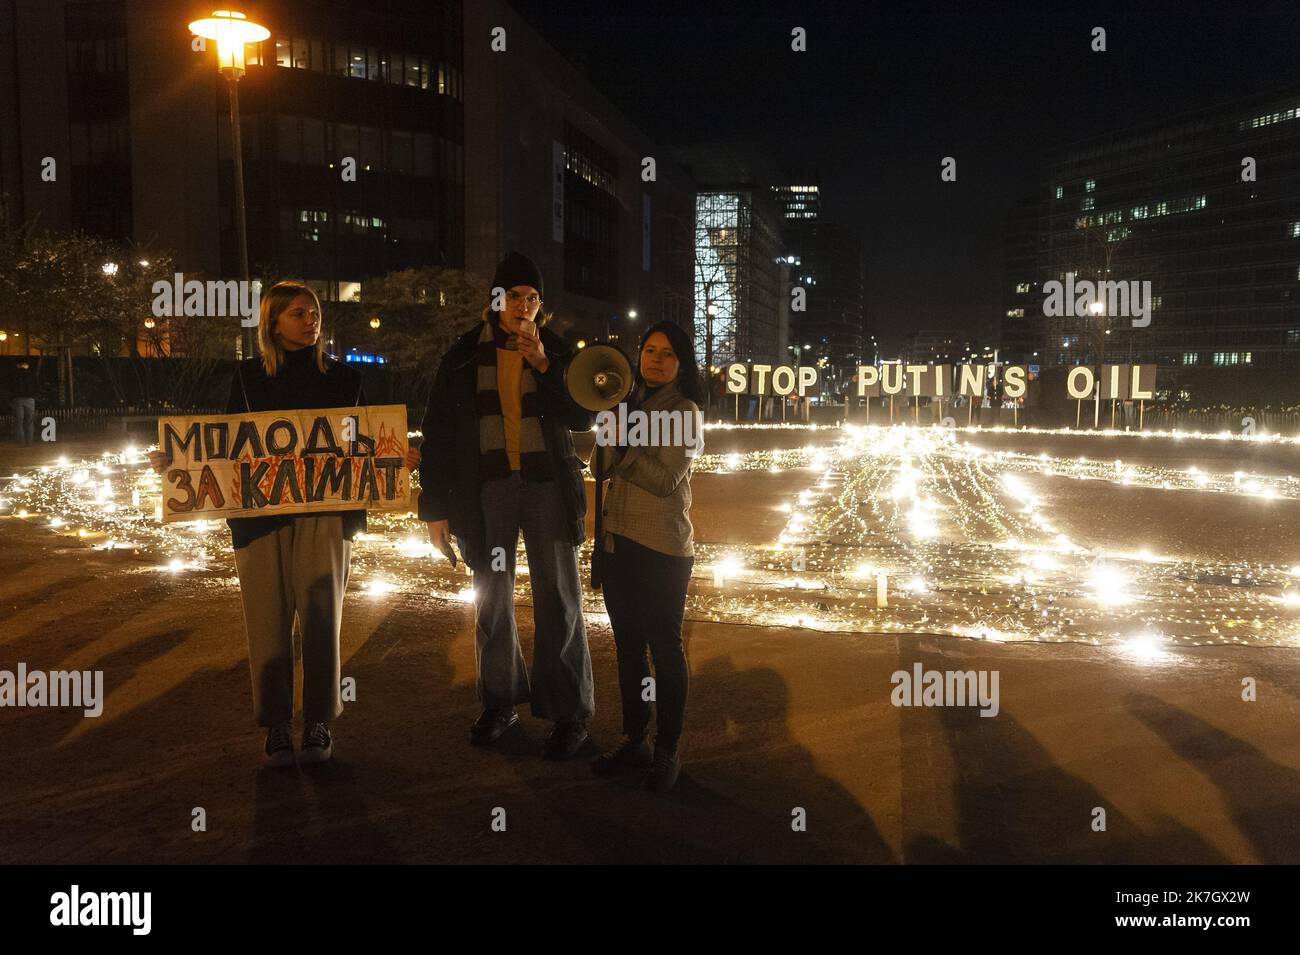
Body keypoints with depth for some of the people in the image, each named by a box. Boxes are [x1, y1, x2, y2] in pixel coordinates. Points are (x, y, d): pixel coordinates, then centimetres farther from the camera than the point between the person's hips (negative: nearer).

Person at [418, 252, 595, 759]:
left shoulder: (557, 351, 4)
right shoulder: (464, 356, 3)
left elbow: (582, 419, -4)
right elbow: (438, 434, 2)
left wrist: (543, 365, -15)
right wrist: (434, 508, -2)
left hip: (548, 485, -1)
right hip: (487, 490, 1)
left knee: (558, 602, 1)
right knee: (491, 601, 10)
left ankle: (570, 713, 11)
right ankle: (499, 703, 26)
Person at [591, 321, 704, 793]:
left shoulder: (684, 411, -8)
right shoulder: (632, 402, 12)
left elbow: (666, 480, -15)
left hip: (662, 547, -7)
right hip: (619, 540, 7)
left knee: (664, 647, 2)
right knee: (627, 644, 14)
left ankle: (667, 751, 15)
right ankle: (633, 741, 27)